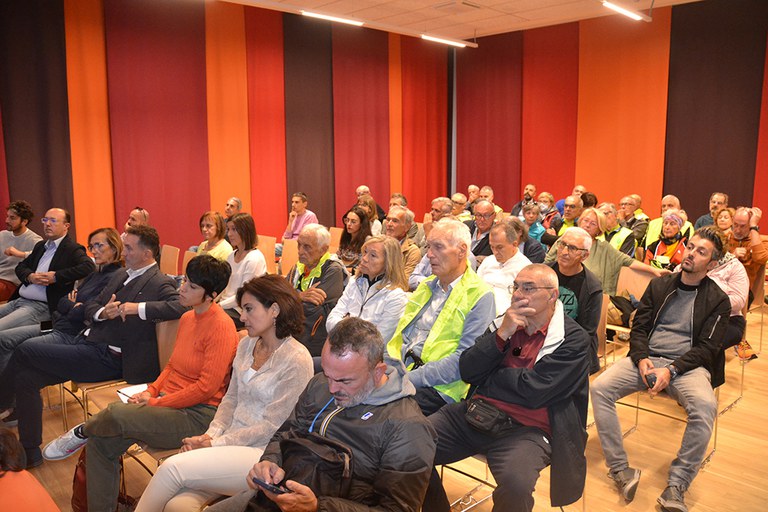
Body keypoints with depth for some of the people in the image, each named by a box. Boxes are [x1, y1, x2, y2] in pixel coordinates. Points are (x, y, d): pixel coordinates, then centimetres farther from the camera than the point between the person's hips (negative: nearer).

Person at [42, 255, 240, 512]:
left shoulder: (221, 327, -17)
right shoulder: (187, 318, 11)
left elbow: (207, 387, -19)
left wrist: (156, 402, -12)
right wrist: (150, 391, 4)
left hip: (197, 415, -8)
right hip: (168, 401, 8)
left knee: (116, 413, -25)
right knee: (100, 443, -7)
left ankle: (81, 433, 8)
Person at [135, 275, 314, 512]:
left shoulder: (297, 361, -14)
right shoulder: (246, 344, 10)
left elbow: (271, 427, -13)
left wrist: (216, 443, -12)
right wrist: (210, 435, -1)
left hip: (261, 453, -6)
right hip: (230, 443, 6)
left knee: (172, 467, -20)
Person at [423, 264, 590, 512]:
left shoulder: (573, 339, -4)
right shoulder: (505, 322, 11)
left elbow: (532, 391, -15)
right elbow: (467, 372, 3)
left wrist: (485, 375, 0)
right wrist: (502, 334, -9)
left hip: (526, 429, -5)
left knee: (516, 484, -35)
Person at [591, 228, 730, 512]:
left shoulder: (717, 300, 5)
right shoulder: (659, 285, 13)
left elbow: (706, 348, -2)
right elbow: (638, 327, 11)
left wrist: (671, 370, -18)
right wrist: (642, 358, -10)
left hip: (687, 365, -2)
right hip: (648, 358, 3)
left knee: (705, 405, -35)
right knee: (599, 388, -23)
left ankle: (676, 485, -22)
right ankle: (620, 469, -16)